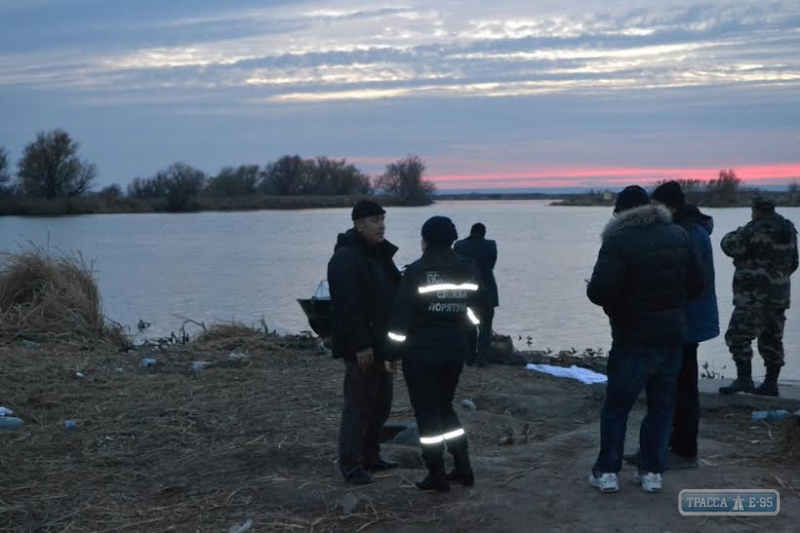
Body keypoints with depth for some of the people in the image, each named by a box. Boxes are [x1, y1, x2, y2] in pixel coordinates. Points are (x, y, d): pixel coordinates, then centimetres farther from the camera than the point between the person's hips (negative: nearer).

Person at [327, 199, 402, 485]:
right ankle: (350, 464, 5)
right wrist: (360, 345, -25)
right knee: (359, 405, -4)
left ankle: (371, 456, 28)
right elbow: (347, 306, -23)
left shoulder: (381, 254, 13)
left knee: (381, 403, 16)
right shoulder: (345, 258, -17)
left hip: (381, 343, 9)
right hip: (362, 347, -9)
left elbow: (394, 294, 20)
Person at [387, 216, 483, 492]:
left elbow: (402, 315, -13)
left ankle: (437, 476, 9)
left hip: (421, 352, -6)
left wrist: (393, 349, -5)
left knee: (427, 412, 5)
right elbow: (475, 312, 11)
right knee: (445, 407, 20)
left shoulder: (417, 271, -12)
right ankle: (463, 469, 20)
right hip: (454, 351, 6)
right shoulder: (469, 270, 5)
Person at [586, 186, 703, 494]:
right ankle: (652, 472, 15)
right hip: (673, 336, 5)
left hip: (634, 340, -5)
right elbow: (696, 284, 9)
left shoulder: (618, 240, -15)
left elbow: (600, 290, -24)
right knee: (661, 404, 13)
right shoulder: (678, 235, 5)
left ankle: (607, 472, 10)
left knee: (617, 405, 7)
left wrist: (613, 304, -3)